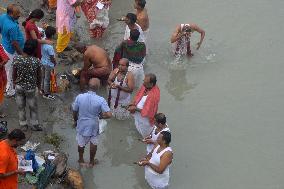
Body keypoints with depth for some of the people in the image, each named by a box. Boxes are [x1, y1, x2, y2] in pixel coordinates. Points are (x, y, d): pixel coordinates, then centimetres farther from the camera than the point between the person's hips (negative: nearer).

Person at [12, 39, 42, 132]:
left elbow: (14, 73, -7)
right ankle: (35, 125, 34)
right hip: (31, 88, -1)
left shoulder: (16, 59, -20)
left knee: (21, 107, 20)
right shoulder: (36, 61, -24)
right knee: (33, 107, 21)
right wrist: (39, 85, 11)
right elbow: (39, 75, -9)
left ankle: (23, 125, 33)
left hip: (19, 86, 1)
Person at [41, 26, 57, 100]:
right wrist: (55, 63, -3)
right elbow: (52, 57, -22)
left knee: (44, 77, 25)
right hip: (49, 64, -8)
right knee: (47, 79, 9)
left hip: (43, 62, 8)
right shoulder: (49, 46, -33)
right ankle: (46, 94, 23)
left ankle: (43, 90, 43)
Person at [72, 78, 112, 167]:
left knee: (81, 143, 25)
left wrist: (75, 121, 13)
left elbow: (74, 111, -7)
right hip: (93, 125, -1)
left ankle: (81, 160, 46)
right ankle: (91, 161, 42)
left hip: (82, 124, 1)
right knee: (93, 144, 24)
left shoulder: (79, 97, -21)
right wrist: (101, 116, -4)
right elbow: (109, 115, -26)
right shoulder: (100, 100, -26)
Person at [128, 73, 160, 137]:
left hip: (145, 118, -6)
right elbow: (138, 95, 2)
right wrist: (133, 103, -15)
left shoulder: (154, 95, -40)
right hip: (138, 113, 6)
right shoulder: (145, 86, -18)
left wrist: (135, 108, -26)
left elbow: (147, 112, -32)